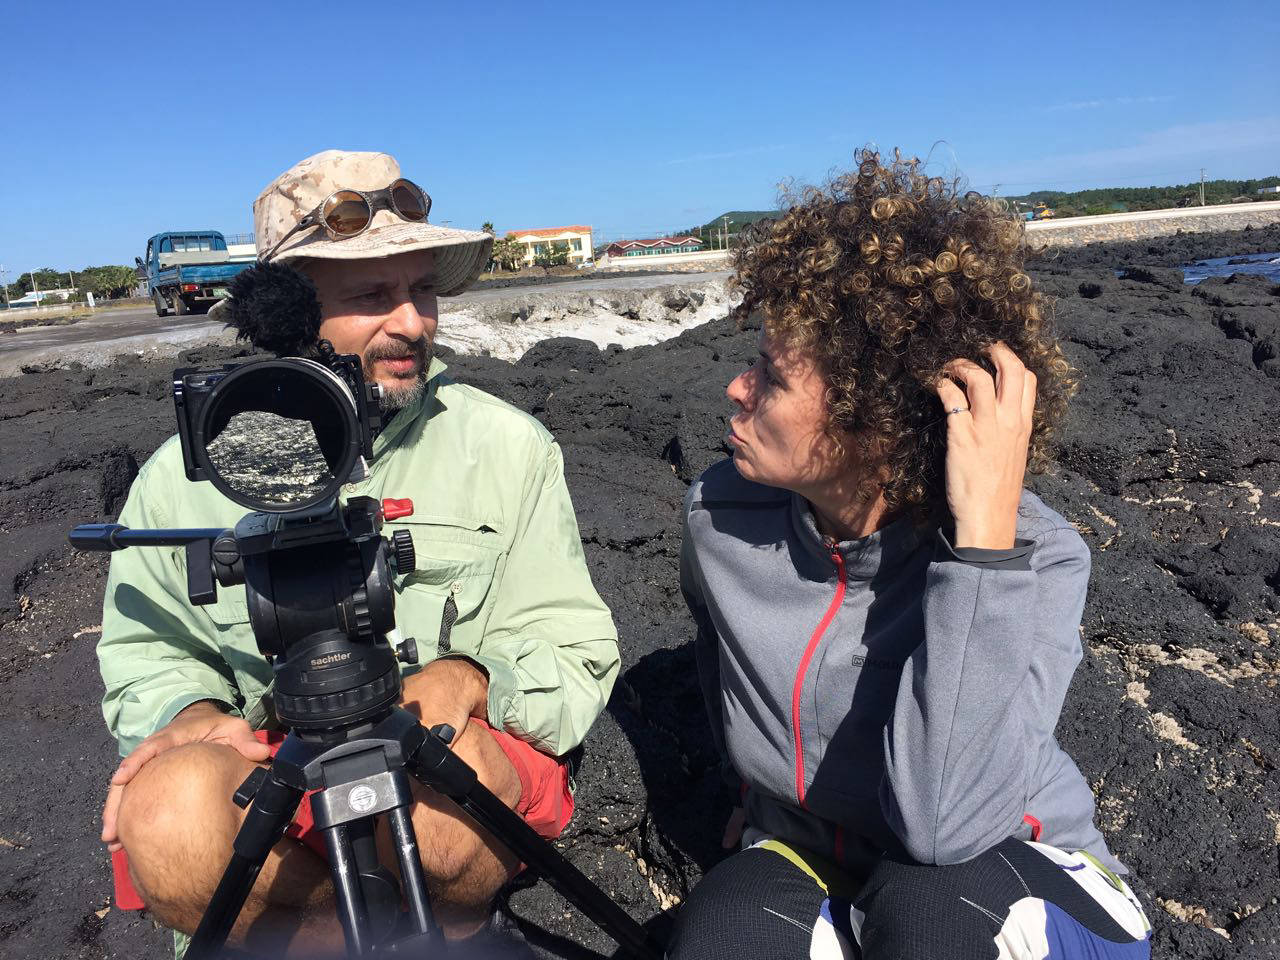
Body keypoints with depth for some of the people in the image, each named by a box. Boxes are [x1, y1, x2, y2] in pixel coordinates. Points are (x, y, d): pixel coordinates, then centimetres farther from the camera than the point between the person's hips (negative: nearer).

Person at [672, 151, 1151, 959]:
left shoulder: (1035, 558, -26)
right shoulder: (723, 516, -14)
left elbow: (942, 829, -38)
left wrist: (983, 535, -40)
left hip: (1016, 889, -1)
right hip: (810, 861, 2)